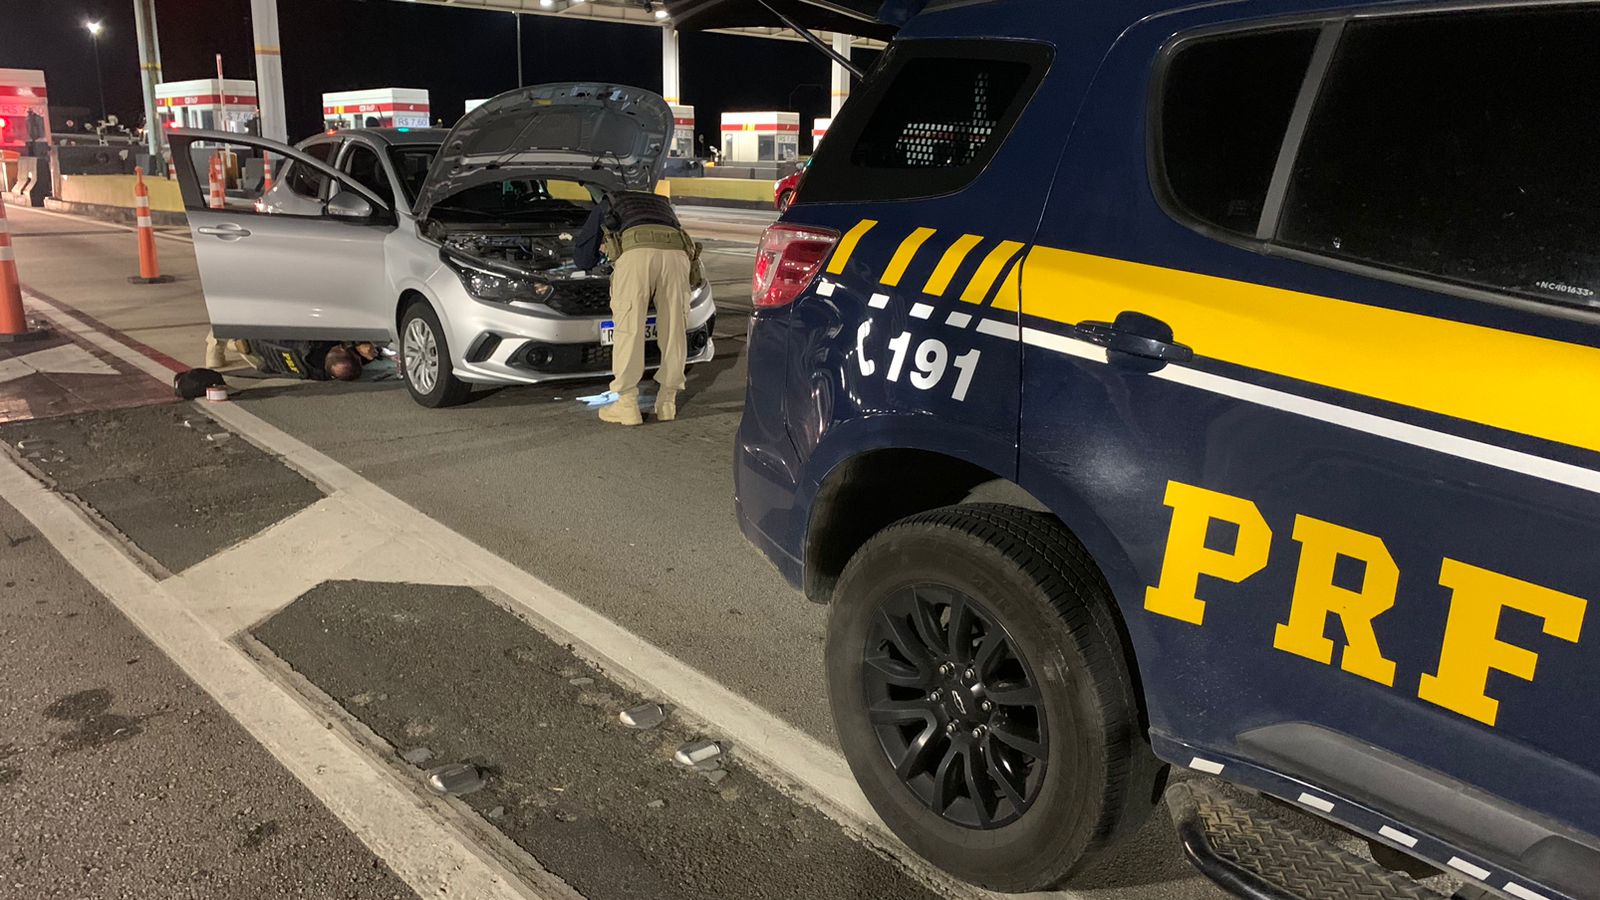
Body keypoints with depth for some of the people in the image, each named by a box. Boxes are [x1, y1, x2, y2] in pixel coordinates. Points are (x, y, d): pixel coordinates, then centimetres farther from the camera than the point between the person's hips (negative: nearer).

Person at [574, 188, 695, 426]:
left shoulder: (607, 206, 36)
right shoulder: (662, 204, 45)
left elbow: (582, 258, 36)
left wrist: (605, 250, 56)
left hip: (636, 254, -3)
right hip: (676, 254, 3)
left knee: (629, 329, 2)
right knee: (674, 330, 11)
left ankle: (627, 406, 2)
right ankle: (667, 402, 18)